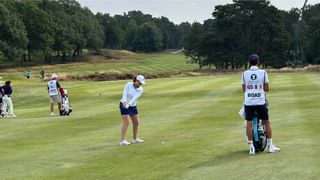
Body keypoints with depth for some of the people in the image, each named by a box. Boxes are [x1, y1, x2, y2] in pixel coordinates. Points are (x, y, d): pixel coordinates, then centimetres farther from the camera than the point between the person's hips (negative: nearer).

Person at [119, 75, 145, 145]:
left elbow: (135, 98, -23)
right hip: (124, 105, -5)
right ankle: (122, 140, -18)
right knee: (126, 123, -16)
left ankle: (135, 139, 25)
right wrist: (125, 102, -43)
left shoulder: (140, 89, -8)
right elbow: (124, 94, -25)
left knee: (136, 122, 8)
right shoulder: (128, 85, -14)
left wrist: (128, 104, -38)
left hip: (133, 106, 5)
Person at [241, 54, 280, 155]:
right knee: (267, 122, 12)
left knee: (249, 124, 4)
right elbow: (267, 89, 0)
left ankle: (251, 148, 4)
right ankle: (270, 146, 15)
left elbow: (244, 89, 5)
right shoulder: (263, 73, -4)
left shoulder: (244, 74, -1)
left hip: (248, 102, 0)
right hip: (260, 101, 0)